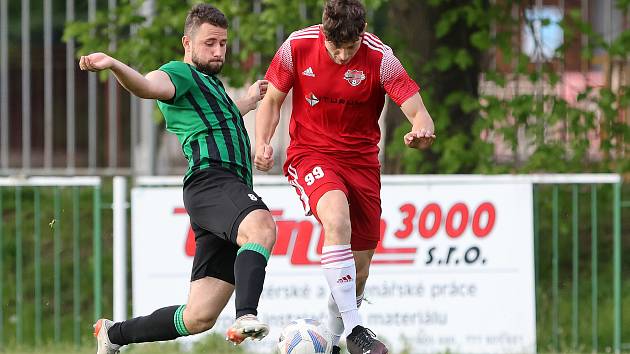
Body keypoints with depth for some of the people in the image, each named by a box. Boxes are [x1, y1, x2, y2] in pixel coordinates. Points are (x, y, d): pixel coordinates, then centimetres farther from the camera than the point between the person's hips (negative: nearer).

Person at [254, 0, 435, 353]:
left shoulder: (380, 58, -16)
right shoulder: (297, 46, -12)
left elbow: (419, 113, -21)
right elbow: (273, 100, 3)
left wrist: (421, 131, -45)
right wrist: (263, 144, -13)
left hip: (361, 160, 2)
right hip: (310, 154, -2)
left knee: (360, 267, 5)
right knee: (336, 216, -33)